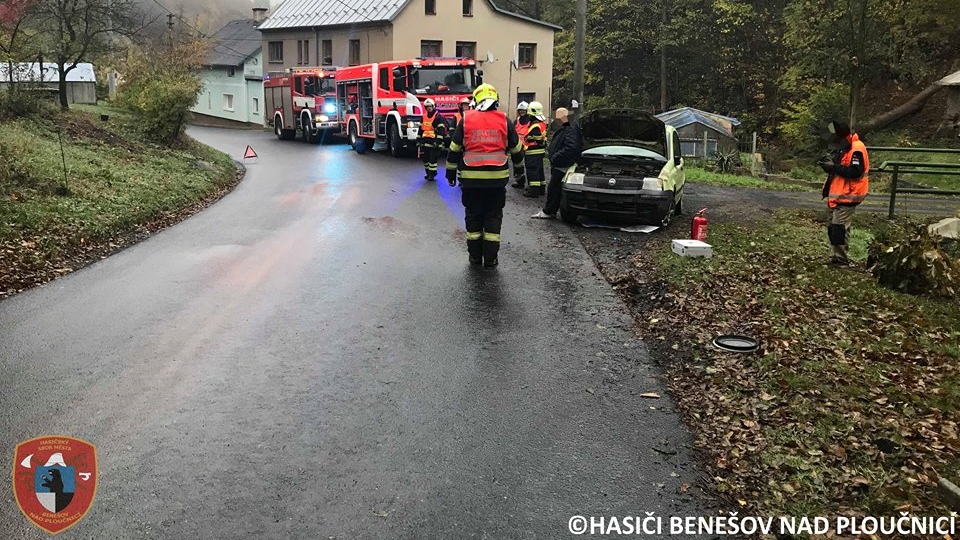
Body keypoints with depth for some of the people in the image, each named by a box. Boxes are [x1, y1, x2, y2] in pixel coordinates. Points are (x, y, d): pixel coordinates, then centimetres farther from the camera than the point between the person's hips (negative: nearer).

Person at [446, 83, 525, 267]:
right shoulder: (504, 121, 2)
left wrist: (450, 172, 14)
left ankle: (475, 256, 15)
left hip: (471, 177, 0)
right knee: (493, 216, 9)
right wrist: (519, 166, 30)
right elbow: (516, 148, 12)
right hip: (497, 177, 0)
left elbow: (454, 149, 5)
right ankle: (491, 257, 9)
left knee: (473, 216, 11)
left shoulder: (466, 120, 2)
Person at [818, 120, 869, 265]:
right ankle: (837, 256, 18)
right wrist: (830, 162, 1)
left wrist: (834, 167, -24)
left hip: (847, 196, -10)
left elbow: (855, 172, -25)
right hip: (837, 195, 10)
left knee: (839, 228, -13)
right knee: (832, 226, 11)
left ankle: (841, 259, -9)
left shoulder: (856, 150, -17)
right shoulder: (843, 148, 14)